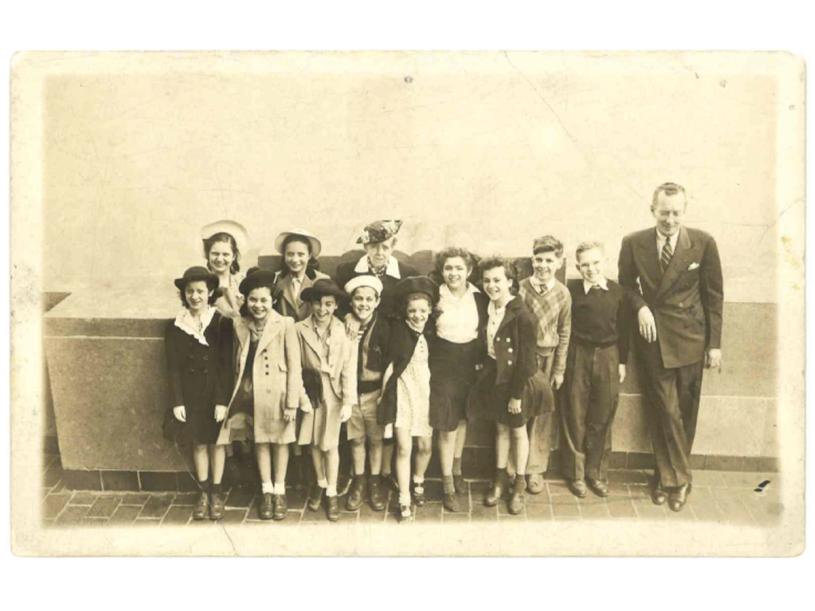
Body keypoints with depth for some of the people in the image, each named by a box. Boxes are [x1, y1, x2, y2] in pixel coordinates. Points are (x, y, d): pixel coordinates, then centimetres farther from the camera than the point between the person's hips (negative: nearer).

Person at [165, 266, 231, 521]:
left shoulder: (220, 323, -9)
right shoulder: (176, 326, -3)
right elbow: (173, 368, -1)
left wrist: (222, 400, -13)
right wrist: (177, 401, -6)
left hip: (216, 392, -1)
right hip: (190, 394, 2)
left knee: (216, 442, 9)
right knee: (199, 443, 11)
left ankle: (217, 492, 22)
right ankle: (204, 492, 25)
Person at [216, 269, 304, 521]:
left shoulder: (285, 324, -12)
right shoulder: (239, 325, 1)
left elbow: (294, 366, -11)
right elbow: (236, 362, 8)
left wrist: (292, 402, -12)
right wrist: (237, 392, 6)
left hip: (277, 392, -3)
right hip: (250, 393, 3)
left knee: (279, 442, 11)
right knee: (259, 442, 13)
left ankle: (279, 491, 25)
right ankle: (266, 491, 26)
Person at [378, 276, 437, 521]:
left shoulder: (431, 332, -1)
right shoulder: (398, 329, -11)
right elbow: (391, 363, -7)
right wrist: (384, 391, -7)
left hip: (425, 391, 3)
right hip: (402, 392, -3)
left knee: (425, 446, 10)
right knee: (404, 448, -6)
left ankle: (418, 483, 38)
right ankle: (404, 500, 4)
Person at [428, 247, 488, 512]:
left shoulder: (479, 298, -2)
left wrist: (480, 359, -2)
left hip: (469, 366, 3)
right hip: (443, 367, -3)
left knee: (462, 419, 17)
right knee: (447, 428, 0)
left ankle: (457, 470, 39)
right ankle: (447, 486, 12)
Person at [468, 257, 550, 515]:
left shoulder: (522, 315, -24)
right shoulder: (487, 308, -4)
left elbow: (526, 360, -20)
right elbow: (485, 346, 5)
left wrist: (517, 394, -17)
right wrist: (486, 375, 2)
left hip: (518, 380, -5)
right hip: (494, 376, 5)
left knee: (518, 430, 13)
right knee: (500, 428, 18)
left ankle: (519, 485, 29)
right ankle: (499, 479, 34)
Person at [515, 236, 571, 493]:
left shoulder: (563, 293, -2)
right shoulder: (520, 289, -7)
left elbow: (564, 333, 2)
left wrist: (559, 369, 0)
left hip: (548, 359, 1)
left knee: (544, 416, 6)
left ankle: (535, 469, 18)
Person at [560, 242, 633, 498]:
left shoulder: (618, 292, -1)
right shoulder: (570, 290, -7)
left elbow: (624, 330, 5)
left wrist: (622, 362, 6)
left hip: (608, 357, 2)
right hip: (577, 357, -2)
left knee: (602, 419, 10)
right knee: (575, 418, 6)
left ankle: (597, 473, 25)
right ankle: (576, 474, 20)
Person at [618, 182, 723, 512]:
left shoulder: (703, 243, -6)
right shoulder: (633, 243, -4)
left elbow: (714, 295, 0)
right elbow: (626, 285, 11)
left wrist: (715, 343, 0)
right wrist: (640, 306, -10)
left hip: (690, 337, 0)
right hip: (653, 336, 0)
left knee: (684, 411, 7)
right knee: (665, 410, -1)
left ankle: (669, 474, 23)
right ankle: (678, 478, 14)